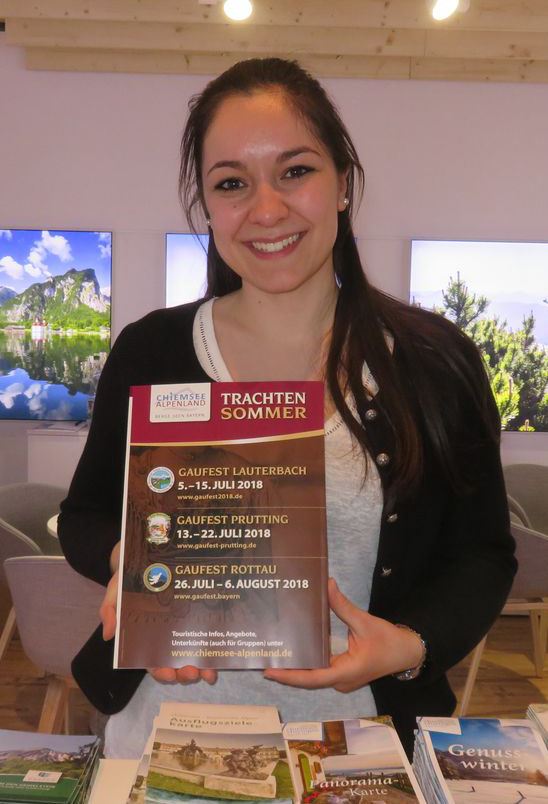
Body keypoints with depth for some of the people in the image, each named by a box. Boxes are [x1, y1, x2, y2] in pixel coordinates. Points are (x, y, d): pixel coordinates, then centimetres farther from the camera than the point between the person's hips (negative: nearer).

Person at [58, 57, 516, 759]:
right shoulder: (149, 352, -9)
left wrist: (410, 645, -21)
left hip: (355, 732, 0)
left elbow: (481, 555, -3)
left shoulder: (435, 360, -10)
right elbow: (84, 516, 2)